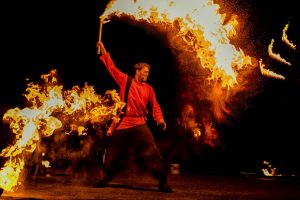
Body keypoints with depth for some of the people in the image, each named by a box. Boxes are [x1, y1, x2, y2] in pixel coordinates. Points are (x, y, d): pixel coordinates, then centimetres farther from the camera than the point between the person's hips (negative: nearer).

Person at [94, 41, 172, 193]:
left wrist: (160, 119, -16)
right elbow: (111, 66, 8)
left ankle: (163, 182, -5)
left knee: (152, 152, -11)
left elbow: (155, 105, 2)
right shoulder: (125, 80, 4)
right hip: (123, 124, 0)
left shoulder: (148, 88, 7)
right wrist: (102, 49, 8)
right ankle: (106, 178, 31)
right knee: (114, 153, 11)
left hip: (139, 124, 0)